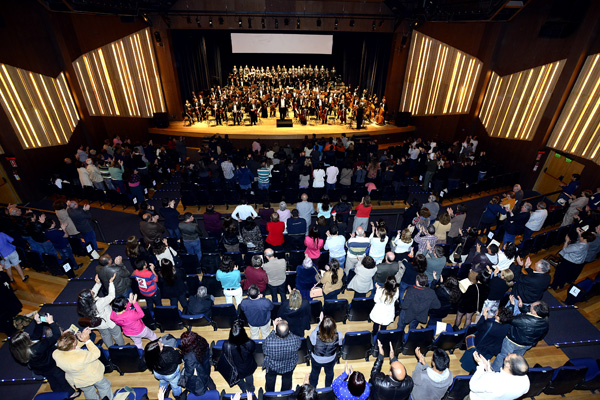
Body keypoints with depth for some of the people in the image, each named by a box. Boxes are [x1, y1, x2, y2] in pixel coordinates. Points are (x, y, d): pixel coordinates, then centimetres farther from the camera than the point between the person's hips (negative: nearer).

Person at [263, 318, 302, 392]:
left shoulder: (268, 342, -44)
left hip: (272, 367, -1)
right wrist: (287, 331, -18)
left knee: (270, 379, 34)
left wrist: (274, 330, -23)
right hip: (289, 366, 1)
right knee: (287, 379, 34)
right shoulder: (295, 340, -40)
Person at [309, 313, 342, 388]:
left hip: (316, 359, -1)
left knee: (314, 373, 31)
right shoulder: (338, 335, -38)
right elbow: (339, 344, -13)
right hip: (331, 360, 1)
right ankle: (328, 388, 62)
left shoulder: (315, 335, -42)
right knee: (329, 372, 34)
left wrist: (320, 322, -16)